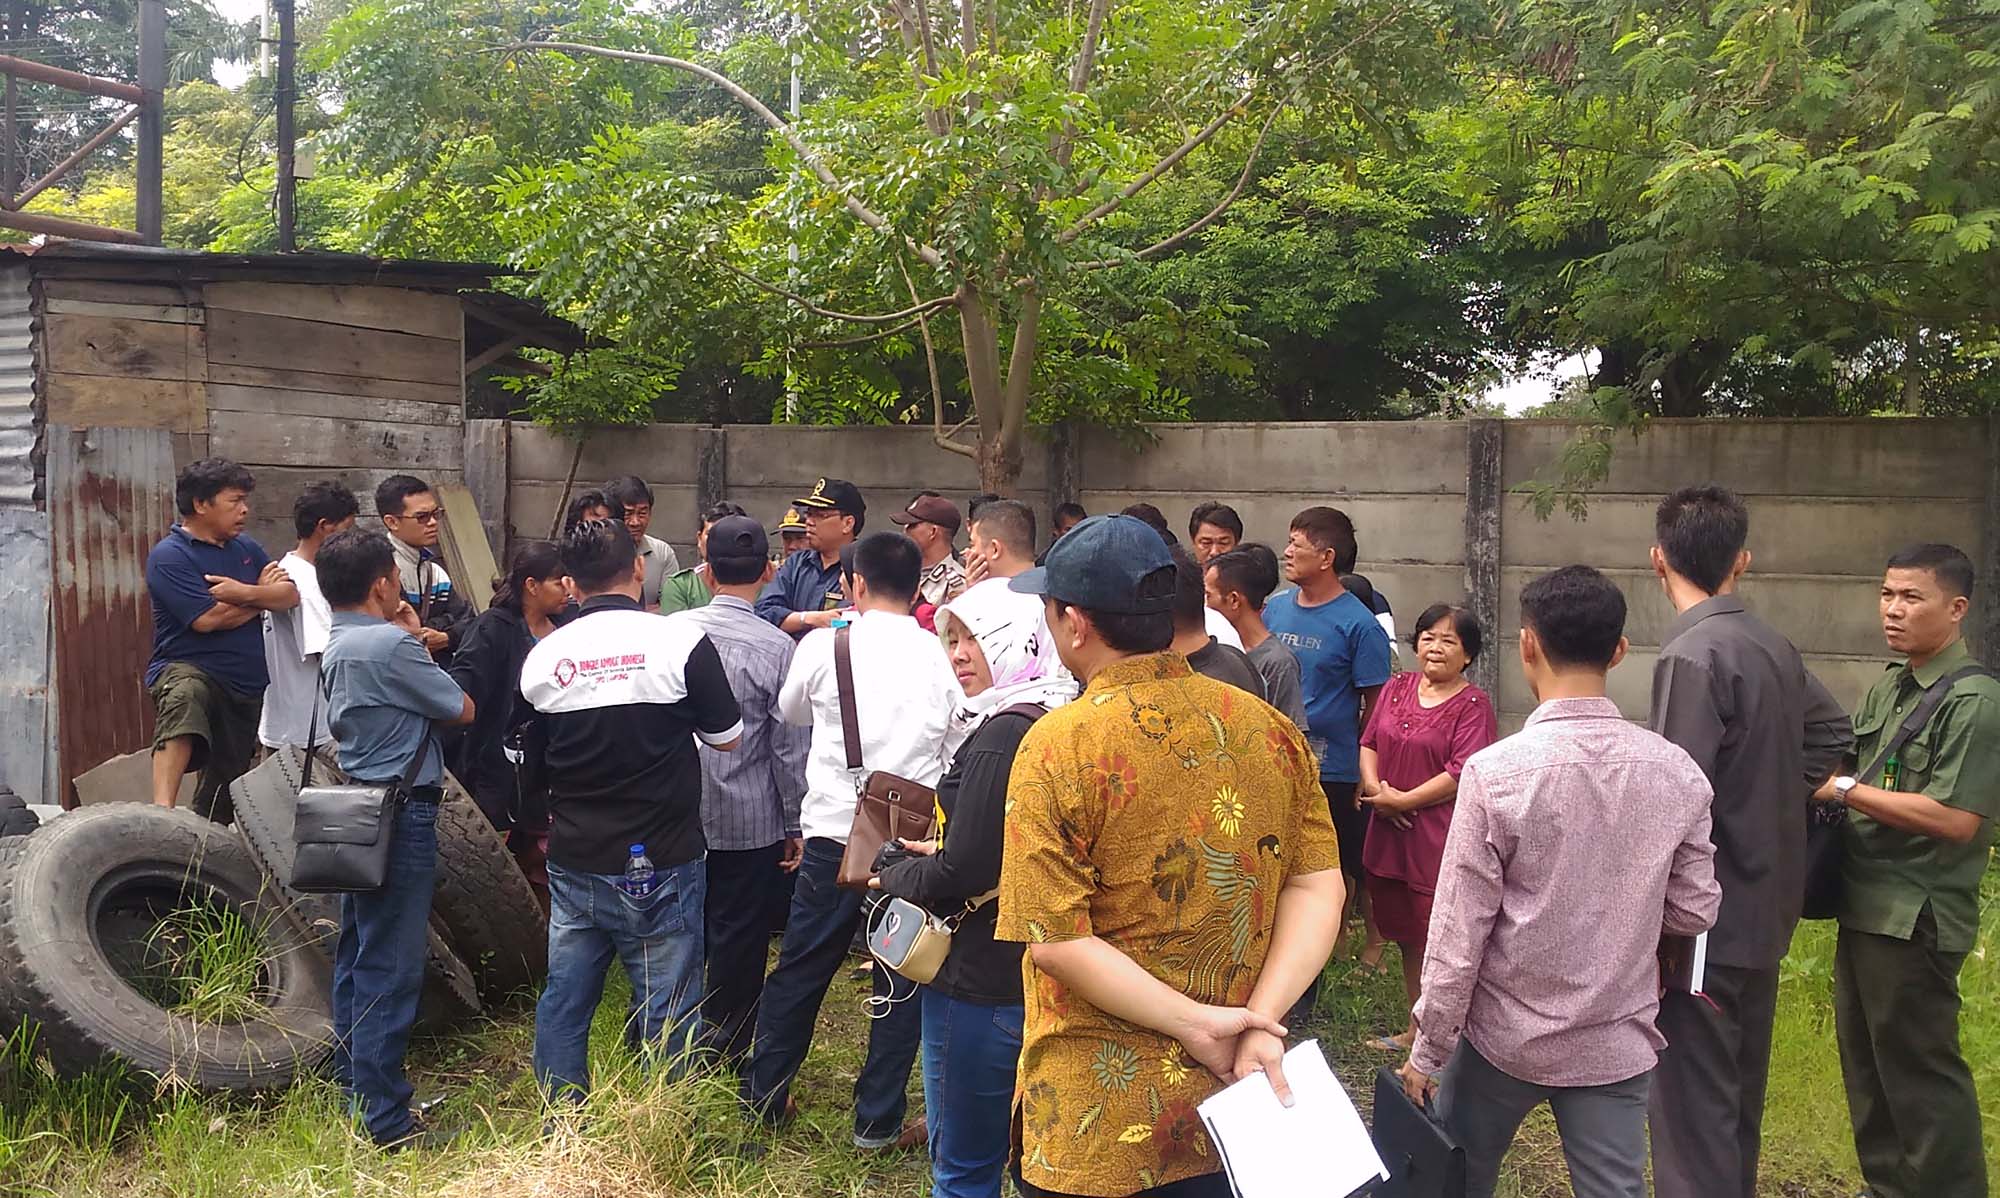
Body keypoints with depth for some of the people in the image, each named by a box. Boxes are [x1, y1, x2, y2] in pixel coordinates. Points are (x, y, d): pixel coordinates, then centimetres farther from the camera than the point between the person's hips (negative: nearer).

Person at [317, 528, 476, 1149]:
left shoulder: (336, 647, 10)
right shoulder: (392, 645, -20)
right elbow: (463, 710, -11)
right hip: (401, 815, -10)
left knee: (357, 954, 18)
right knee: (390, 967, -5)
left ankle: (353, 1085, 31)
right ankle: (384, 1118, 1)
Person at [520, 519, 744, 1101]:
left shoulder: (542, 657, 0)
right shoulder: (682, 641, -12)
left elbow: (536, 768, 11)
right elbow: (727, 738, -1)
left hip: (573, 864, 4)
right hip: (660, 866, -4)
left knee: (563, 1004, 16)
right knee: (666, 1013, 7)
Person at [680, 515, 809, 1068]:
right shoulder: (778, 648, -13)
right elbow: (790, 746, -10)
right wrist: (797, 826, 0)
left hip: (678, 814, 4)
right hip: (751, 821, -3)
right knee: (739, 939, 9)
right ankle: (723, 1057, 19)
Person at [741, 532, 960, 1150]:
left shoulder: (824, 645, -4)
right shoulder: (941, 657, -4)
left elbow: (790, 711, 16)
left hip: (835, 833, 0)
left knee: (800, 969, 15)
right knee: (901, 981, 11)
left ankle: (764, 1095, 29)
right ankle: (878, 1122, 18)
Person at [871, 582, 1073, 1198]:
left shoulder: (1002, 734, -21)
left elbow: (964, 872, -22)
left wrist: (896, 875, -4)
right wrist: (942, 855, 8)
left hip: (980, 979, -9)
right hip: (1033, 969, 9)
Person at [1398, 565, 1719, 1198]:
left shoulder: (1496, 771, -19)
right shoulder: (1675, 771, -8)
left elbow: (1459, 932, -15)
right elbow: (1696, 910, 1)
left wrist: (1428, 1050, -5)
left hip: (1505, 1034, -2)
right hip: (1618, 1042, 3)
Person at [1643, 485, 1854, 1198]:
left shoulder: (1693, 655, -20)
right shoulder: (1775, 648, 5)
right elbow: (1832, 730, 24)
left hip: (1707, 921, -9)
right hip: (1766, 908, 9)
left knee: (1694, 1111, -2)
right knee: (1739, 1094, 22)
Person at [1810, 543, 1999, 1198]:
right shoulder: (1888, 688, 11)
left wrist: (1843, 789, -18)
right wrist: (1827, 783, -1)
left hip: (1915, 917, -8)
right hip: (1866, 906, 8)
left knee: (1920, 1071, 2)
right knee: (1867, 1065, 18)